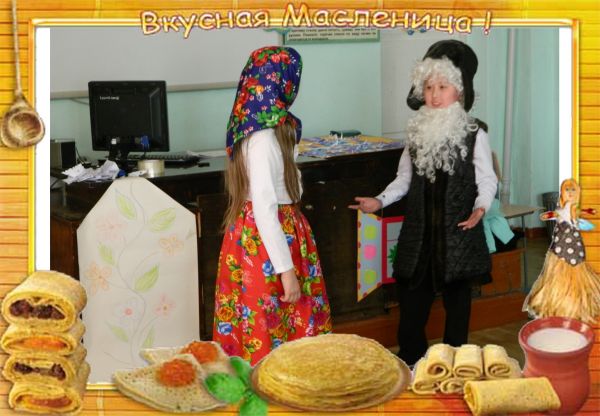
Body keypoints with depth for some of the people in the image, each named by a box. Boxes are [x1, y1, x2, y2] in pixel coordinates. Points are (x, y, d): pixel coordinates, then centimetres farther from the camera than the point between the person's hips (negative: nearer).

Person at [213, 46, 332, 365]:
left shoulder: (268, 127, 7)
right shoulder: (263, 138, -22)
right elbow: (264, 210, -25)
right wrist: (287, 270, -24)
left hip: (278, 228, 10)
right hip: (265, 237, -10)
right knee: (269, 329, 1)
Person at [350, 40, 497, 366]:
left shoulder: (474, 134, -7)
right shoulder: (417, 131, 7)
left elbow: (487, 180, -5)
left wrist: (480, 208, -22)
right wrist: (380, 201, 2)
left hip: (458, 230, -4)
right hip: (420, 229, 4)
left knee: (456, 298, 8)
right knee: (411, 300, 9)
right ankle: (411, 364, 23)